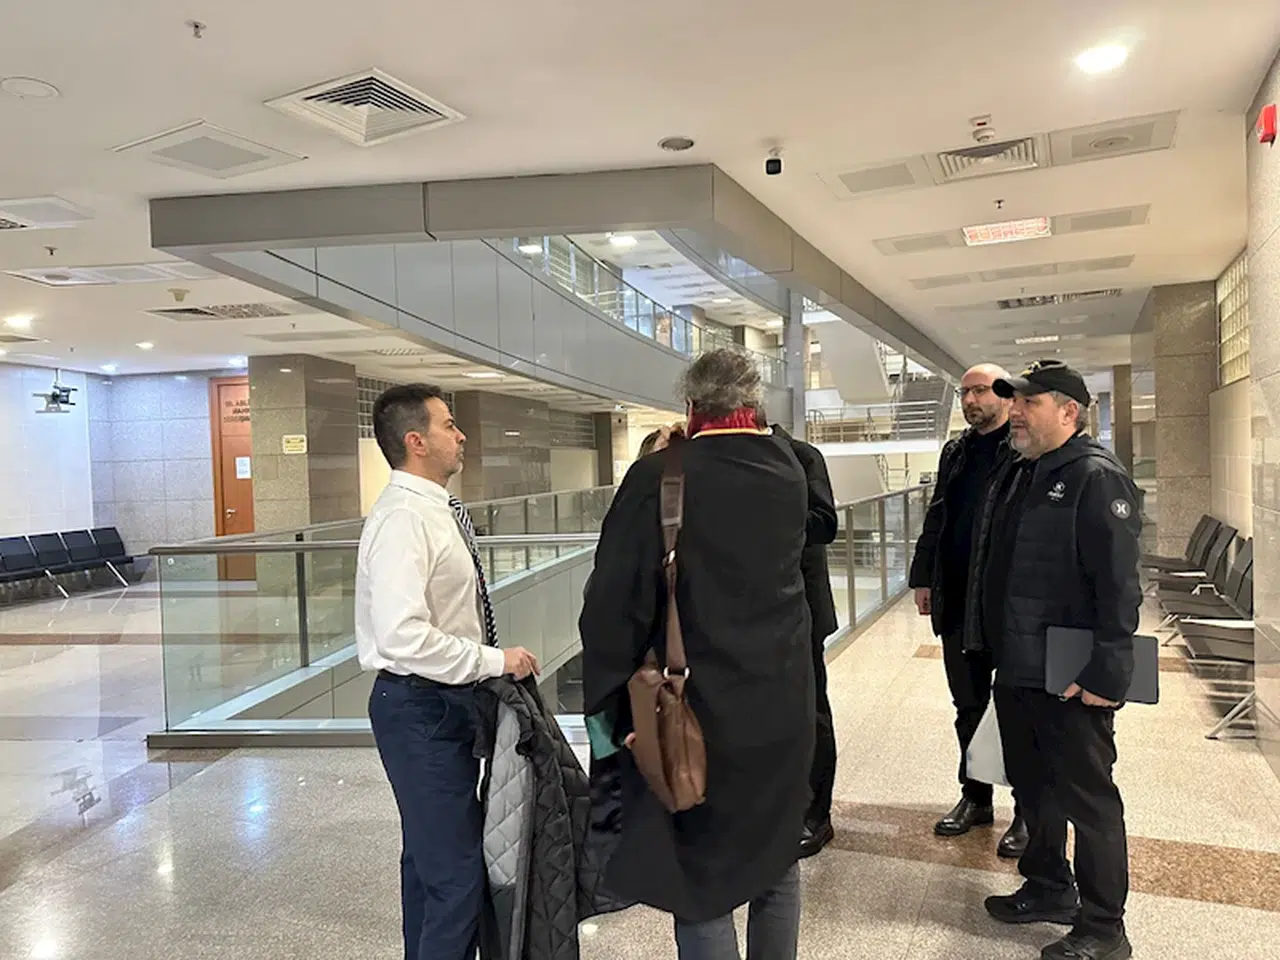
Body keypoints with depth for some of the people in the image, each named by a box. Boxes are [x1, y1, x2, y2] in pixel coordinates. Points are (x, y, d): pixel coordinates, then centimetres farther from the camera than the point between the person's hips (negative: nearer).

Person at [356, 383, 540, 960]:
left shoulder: (435, 511, 9)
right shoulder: (403, 520, -21)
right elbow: (403, 637, -29)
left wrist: (490, 662, 12)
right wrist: (494, 661, -23)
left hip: (445, 702, 10)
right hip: (419, 708, -10)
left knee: (429, 854, 22)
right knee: (456, 870, -6)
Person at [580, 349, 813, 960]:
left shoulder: (660, 477, -15)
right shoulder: (788, 468, 1)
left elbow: (615, 600, -17)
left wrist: (612, 699, -5)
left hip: (698, 709, -5)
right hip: (783, 703, 5)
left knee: (701, 875, 7)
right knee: (776, 859, 21)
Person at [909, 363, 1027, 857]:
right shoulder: (955, 452, 13)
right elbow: (936, 518, 16)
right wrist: (923, 578, 11)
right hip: (957, 600, 6)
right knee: (969, 705, 15)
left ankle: (1027, 810, 19)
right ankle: (975, 797, 28)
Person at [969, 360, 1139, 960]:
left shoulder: (1096, 477, -15)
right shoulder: (1016, 475, 12)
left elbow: (1119, 587, -21)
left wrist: (1105, 675, -22)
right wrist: (984, 639, 17)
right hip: (1015, 668, 9)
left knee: (1088, 798, 4)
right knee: (1031, 786, 21)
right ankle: (1047, 888, 39)